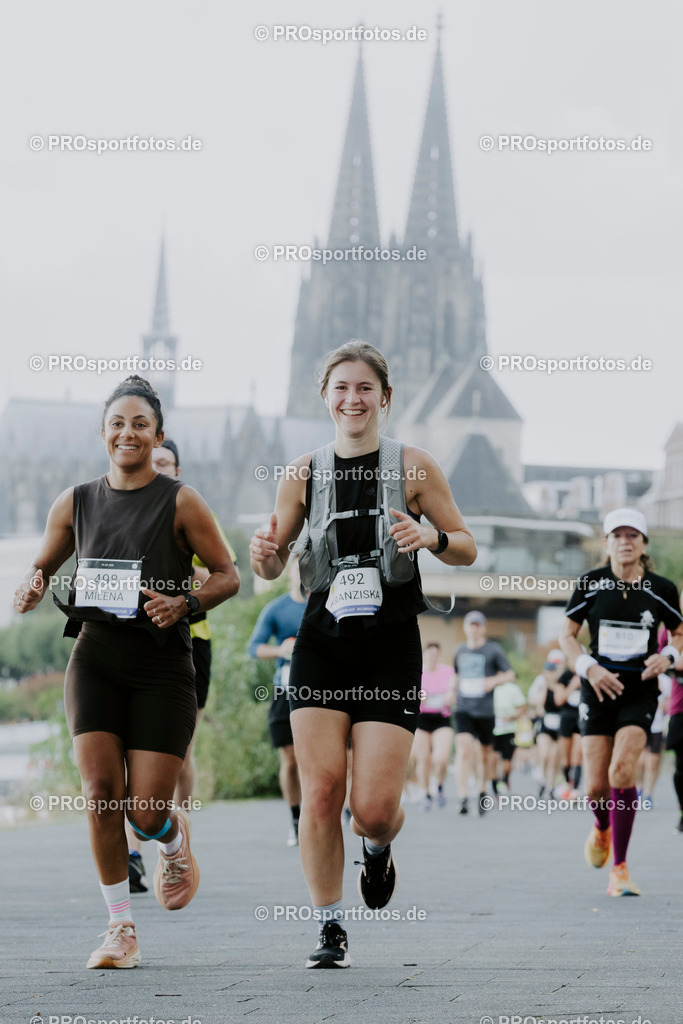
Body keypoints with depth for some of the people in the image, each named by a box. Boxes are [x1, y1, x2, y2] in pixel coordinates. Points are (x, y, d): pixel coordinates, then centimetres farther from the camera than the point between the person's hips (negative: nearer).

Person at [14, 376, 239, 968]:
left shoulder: (180, 502, -2)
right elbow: (44, 565, 21)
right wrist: (33, 589, -3)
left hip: (162, 667, -3)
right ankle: (121, 927, 1)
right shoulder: (76, 504, 8)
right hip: (96, 658, 3)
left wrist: (184, 603, -17)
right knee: (100, 790, -13)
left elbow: (228, 575, 1)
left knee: (146, 810, -7)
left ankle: (176, 841, 32)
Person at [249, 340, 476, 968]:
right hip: (322, 643, 2)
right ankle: (330, 929, 3)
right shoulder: (304, 474, 8)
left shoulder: (414, 467, 3)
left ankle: (378, 848, 30)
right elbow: (272, 568, 12)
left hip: (391, 647, -2)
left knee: (374, 807, -8)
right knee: (321, 789, -10)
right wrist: (265, 554, -12)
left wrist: (430, 537, -15)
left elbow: (467, 549, 7)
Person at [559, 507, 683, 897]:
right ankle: (602, 829, 36)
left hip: (640, 692, -1)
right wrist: (588, 667, -9)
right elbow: (567, 635, 7)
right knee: (596, 787, -3)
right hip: (600, 690, 1)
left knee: (622, 771, -20)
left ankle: (620, 870, -11)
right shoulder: (591, 584, -1)